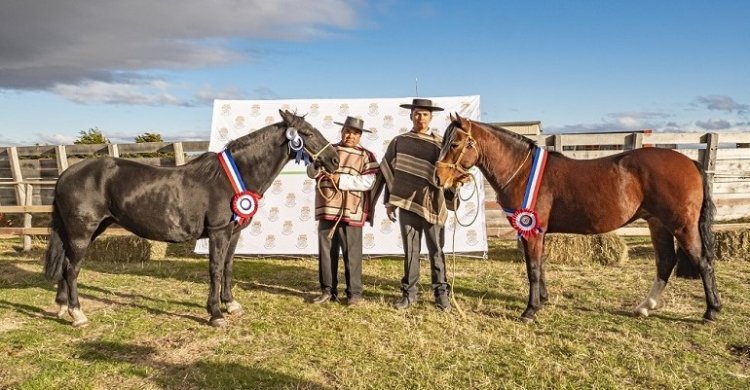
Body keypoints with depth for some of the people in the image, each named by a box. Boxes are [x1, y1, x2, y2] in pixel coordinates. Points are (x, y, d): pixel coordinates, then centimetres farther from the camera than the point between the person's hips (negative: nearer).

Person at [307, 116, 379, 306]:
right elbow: (311, 172, 8)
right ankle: (328, 290, 20)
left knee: (351, 253, 1)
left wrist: (341, 179, -16)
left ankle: (354, 292, 11)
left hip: (350, 211, -4)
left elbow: (368, 182, -11)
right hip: (327, 209, 4)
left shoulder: (365, 156, 1)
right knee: (326, 251, 9)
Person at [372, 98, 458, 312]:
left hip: (432, 204, -1)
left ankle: (441, 292, 14)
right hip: (407, 204, 1)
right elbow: (388, 172, 9)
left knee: (436, 250, 5)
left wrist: (451, 200, -13)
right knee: (410, 250, 9)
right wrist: (389, 201, 6)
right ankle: (409, 292, 18)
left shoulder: (440, 143, 1)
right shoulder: (398, 142, 5)